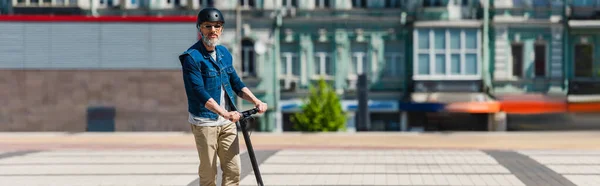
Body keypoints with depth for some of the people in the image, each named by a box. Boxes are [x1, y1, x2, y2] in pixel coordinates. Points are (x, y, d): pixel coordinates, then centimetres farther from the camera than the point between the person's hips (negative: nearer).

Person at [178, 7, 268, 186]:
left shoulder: (224, 53, 9)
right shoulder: (191, 57, -13)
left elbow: (236, 83, 16)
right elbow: (199, 92, -22)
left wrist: (256, 101, -1)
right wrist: (224, 113, -32)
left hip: (228, 121, 6)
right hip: (205, 122, -6)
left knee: (233, 170, 2)